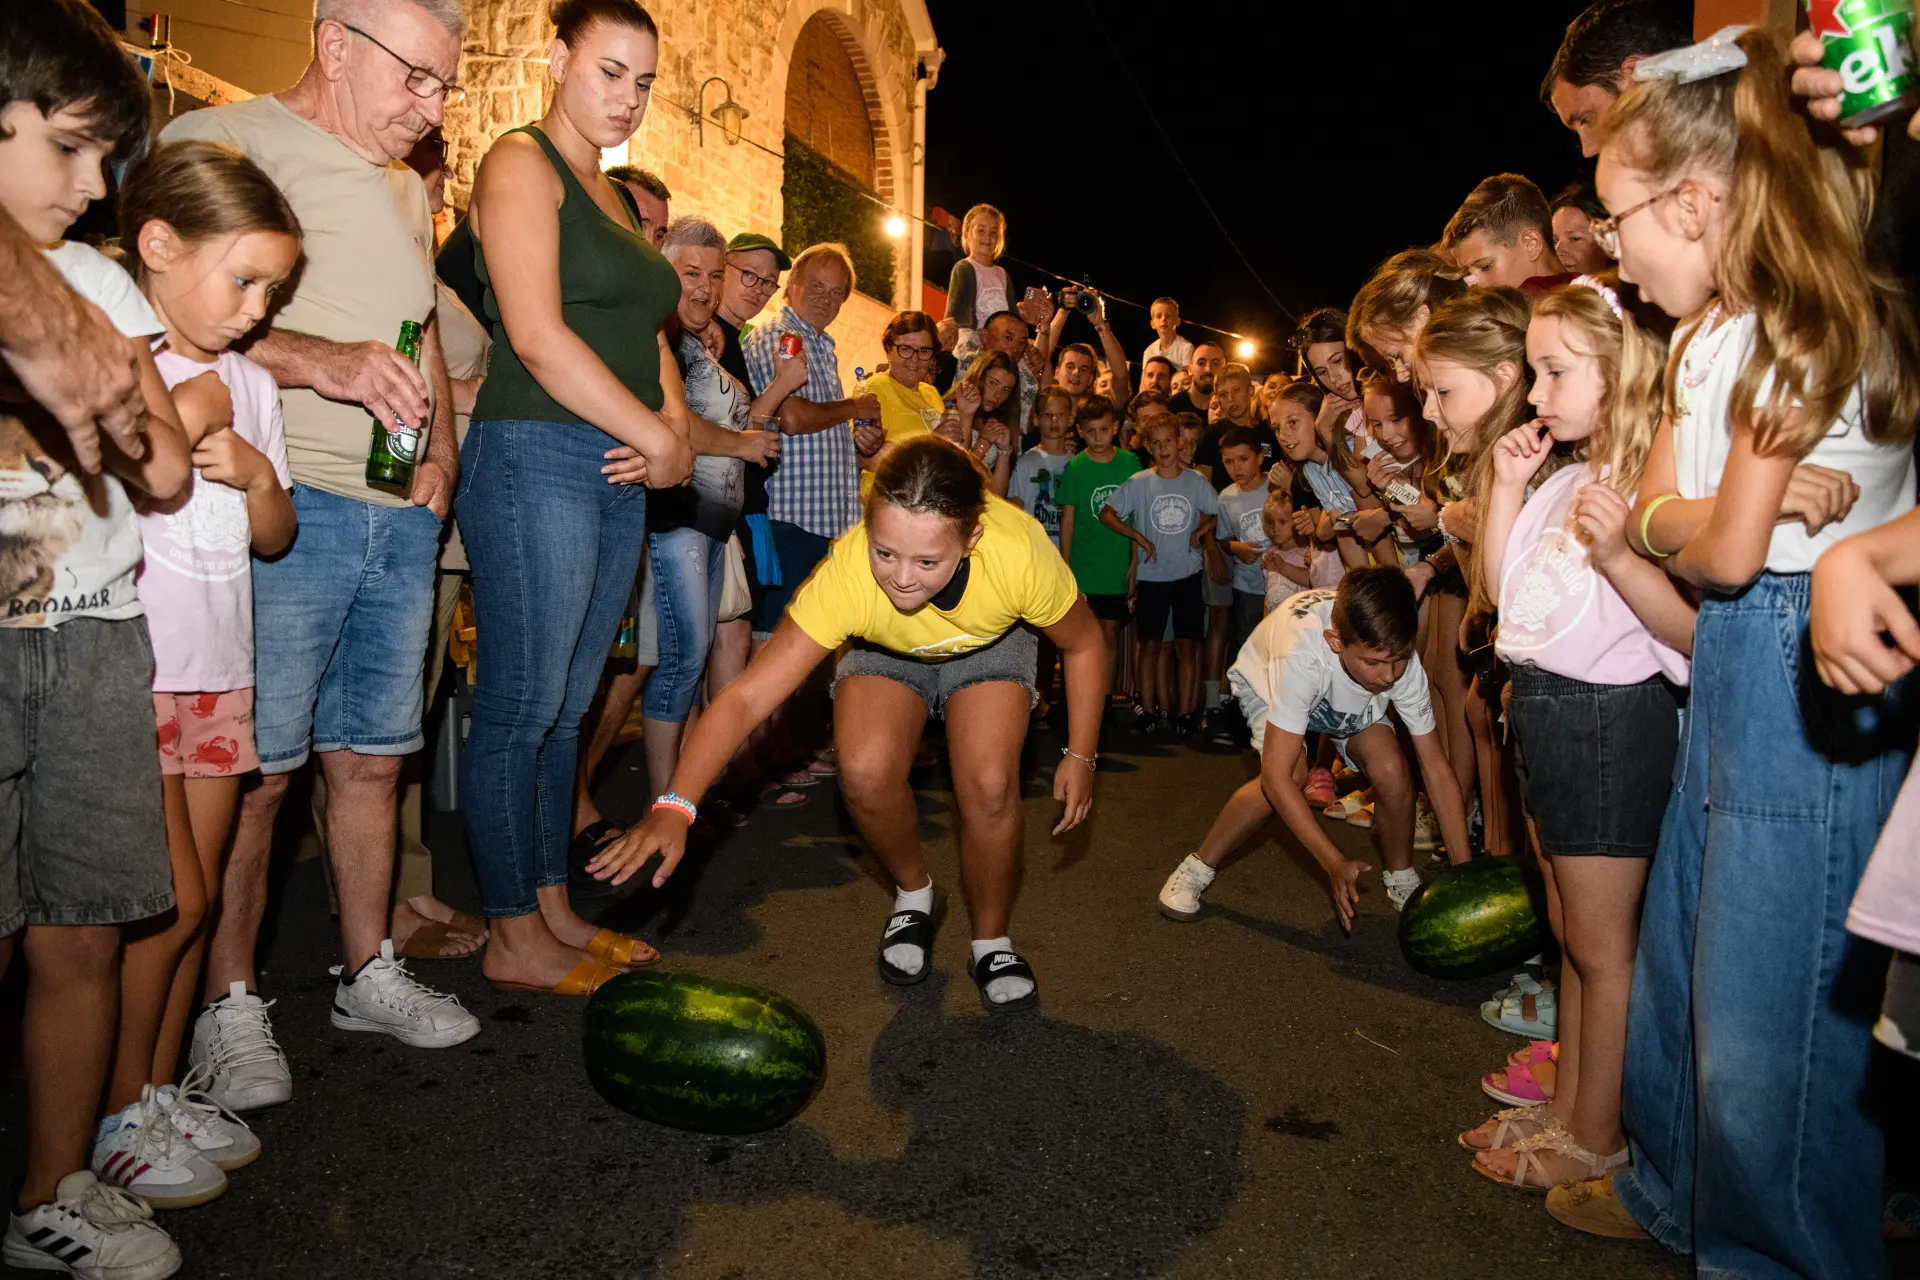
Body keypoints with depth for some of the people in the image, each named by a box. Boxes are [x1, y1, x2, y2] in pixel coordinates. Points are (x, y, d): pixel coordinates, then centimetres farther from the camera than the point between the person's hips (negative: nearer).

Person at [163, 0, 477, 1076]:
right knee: (254, 769, -3)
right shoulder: (218, 142, -1)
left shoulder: (404, 191, 24)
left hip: (405, 515, 7)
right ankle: (231, 1005, 13)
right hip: (286, 504, -7)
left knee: (374, 756, 11)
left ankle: (371, 972, 23)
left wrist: (443, 456, 13)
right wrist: (320, 360, -25)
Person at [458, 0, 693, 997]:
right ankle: (514, 940, 8)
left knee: (568, 707, 11)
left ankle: (553, 909, 22)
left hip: (619, 473, 8)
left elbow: (647, 335, 20)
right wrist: (656, 436, -11)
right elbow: (538, 337, -14)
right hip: (535, 458, -8)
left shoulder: (615, 196, 23)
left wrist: (676, 430, 0)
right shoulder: (521, 163, -3)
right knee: (522, 709, -3)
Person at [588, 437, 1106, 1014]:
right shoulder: (845, 574, -40)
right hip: (886, 652, 0)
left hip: (990, 646, 0)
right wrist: (674, 807, -53)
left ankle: (992, 942, 3)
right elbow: (745, 697, -42)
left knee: (989, 784, -25)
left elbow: (1084, 644, -16)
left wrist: (1081, 756, -17)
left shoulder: (1020, 552, -38)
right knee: (866, 772, -27)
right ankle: (914, 897, 6)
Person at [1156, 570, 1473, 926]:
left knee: (1391, 769, -22)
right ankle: (1196, 869, -10)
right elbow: (1276, 775, -43)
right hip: (1267, 682, -3)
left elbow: (1436, 769, -25)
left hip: (1353, 695, 3)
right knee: (1292, 774, -29)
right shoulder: (1301, 655, -45)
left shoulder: (1403, 661, -33)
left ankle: (1402, 881, 5)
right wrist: (1336, 863, -45)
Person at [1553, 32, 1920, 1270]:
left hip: (1812, 676, -10)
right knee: (1681, 949, 19)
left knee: (1767, 1011, 0)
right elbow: (1655, 508, 9)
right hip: (1731, 659, 10)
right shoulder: (1715, 334, 13)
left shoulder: (1804, 325, -16)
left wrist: (1715, 525, 3)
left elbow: (1727, 553, -18)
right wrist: (1715, 508, -11)